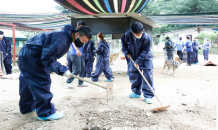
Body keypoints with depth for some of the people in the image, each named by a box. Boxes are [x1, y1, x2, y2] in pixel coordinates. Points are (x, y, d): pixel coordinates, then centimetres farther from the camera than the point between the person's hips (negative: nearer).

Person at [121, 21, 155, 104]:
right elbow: (123, 42, 4)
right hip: (133, 58, 4)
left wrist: (138, 61, -23)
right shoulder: (127, 35, -18)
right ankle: (136, 92, 25)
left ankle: (148, 95, -4)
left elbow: (145, 51, -22)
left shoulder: (147, 38, -27)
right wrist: (127, 52, -4)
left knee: (148, 76, -10)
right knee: (133, 75, 8)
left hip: (146, 58, -4)